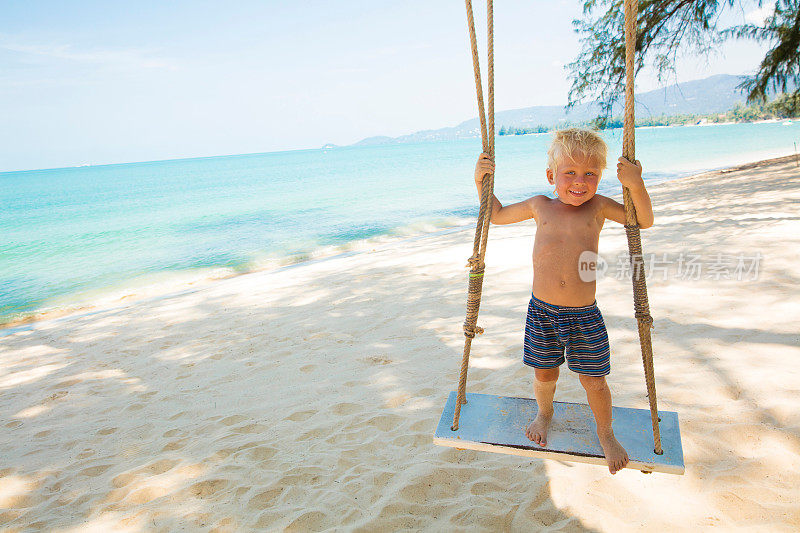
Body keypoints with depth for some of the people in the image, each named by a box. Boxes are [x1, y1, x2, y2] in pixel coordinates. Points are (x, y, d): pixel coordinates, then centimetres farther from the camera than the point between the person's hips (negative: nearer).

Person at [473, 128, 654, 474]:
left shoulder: (598, 207, -1)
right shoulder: (540, 206, 3)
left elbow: (644, 221, -1)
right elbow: (496, 215, 15)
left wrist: (636, 186, -17)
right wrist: (481, 182, 3)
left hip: (584, 315, -1)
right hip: (541, 310, 1)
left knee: (593, 380, 8)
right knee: (545, 373, 16)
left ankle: (605, 433, 35)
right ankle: (544, 413, 48)